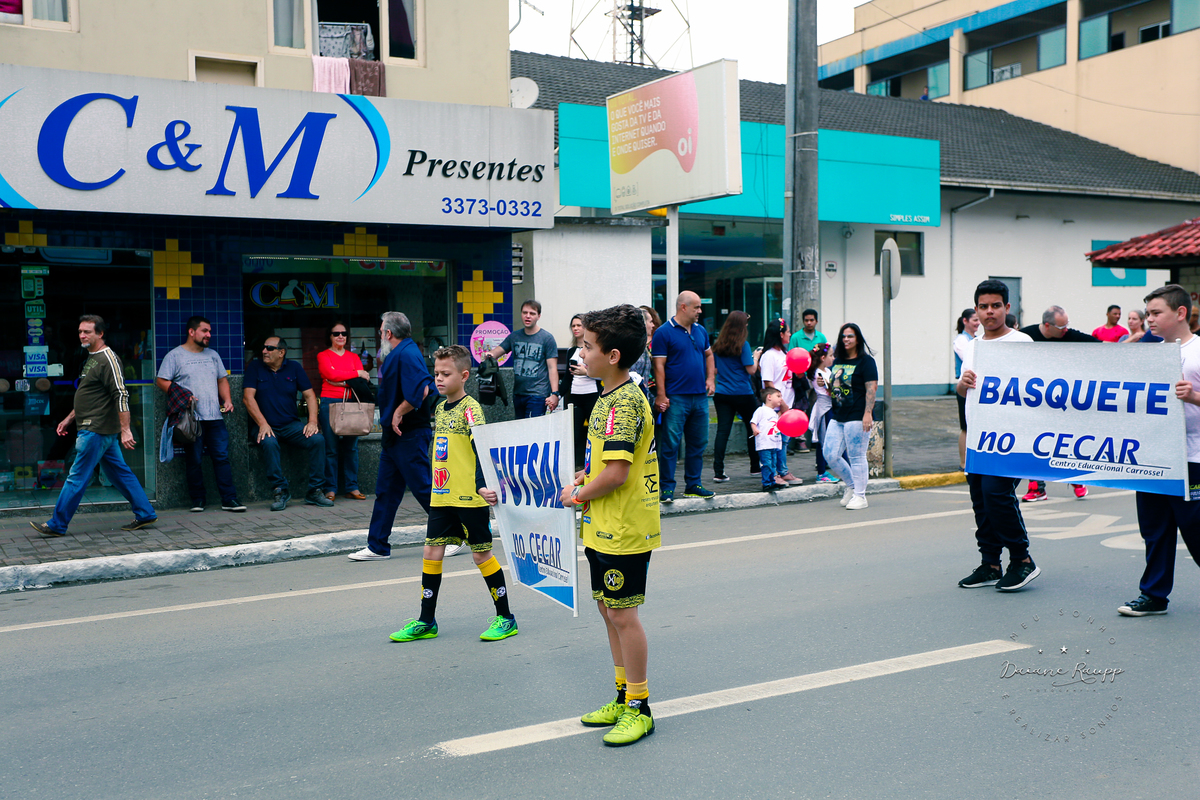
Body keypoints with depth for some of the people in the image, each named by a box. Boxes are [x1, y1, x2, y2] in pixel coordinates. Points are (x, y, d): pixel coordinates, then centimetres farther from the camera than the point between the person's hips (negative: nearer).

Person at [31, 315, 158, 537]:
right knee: (119, 473, 12)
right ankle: (145, 514, 16)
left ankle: (57, 524, 5)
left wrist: (125, 430, -26)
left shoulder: (108, 359, -15)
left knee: (77, 477, -3)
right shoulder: (91, 359, 16)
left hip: (97, 430, -10)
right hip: (94, 429, 10)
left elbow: (121, 396, -22)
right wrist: (69, 419, 26)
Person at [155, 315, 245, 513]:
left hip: (215, 417, 4)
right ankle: (198, 500, 10)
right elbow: (161, 381, -2)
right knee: (194, 460, 0)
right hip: (191, 418, -4)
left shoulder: (213, 355, 19)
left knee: (222, 457, -1)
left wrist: (227, 399, 7)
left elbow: (222, 379, 24)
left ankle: (229, 499, 0)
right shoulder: (175, 355, 3)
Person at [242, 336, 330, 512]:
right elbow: (248, 398, -7)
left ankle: (315, 491, -15)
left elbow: (309, 395, 6)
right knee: (269, 443, -36)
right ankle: (280, 491, -25)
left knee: (317, 440, -23)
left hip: (290, 425, 2)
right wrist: (262, 424, -19)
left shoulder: (294, 367, 9)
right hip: (265, 426, -2)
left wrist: (312, 421, -10)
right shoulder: (254, 368, 3)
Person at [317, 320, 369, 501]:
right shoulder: (323, 355, 7)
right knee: (332, 448, -6)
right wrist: (357, 374, -6)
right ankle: (330, 489, -2)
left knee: (351, 446, 1)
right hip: (330, 403, -3)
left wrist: (342, 381, -12)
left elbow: (362, 378, 4)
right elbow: (332, 374, -10)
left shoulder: (353, 357, 18)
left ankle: (351, 488, 5)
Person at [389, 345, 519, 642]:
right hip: (441, 496, 7)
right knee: (432, 553, 7)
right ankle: (426, 622, 16)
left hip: (469, 498, -7)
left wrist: (481, 486, -36)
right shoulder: (440, 409, 13)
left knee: (482, 553, 1)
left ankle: (505, 618, 14)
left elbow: (481, 450, -22)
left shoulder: (470, 409, -12)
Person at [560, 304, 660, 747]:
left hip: (624, 529, -10)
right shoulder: (610, 398, 11)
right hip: (604, 527, 10)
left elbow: (616, 473, -26)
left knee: (622, 614, 0)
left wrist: (578, 495, -12)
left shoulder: (624, 402, -21)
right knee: (608, 608, 17)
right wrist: (581, 478, 7)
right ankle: (624, 697, 31)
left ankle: (640, 709, 14)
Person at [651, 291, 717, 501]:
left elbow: (708, 355, 26)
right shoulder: (664, 332, -7)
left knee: (698, 442, 11)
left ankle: (693, 484, 21)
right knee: (671, 443, -4)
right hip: (676, 398, -7)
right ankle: (667, 487, 4)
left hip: (700, 396, 7)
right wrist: (661, 395, -14)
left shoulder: (701, 331, 13)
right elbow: (659, 365, -10)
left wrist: (711, 378, 10)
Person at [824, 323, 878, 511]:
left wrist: (868, 413, -20)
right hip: (837, 417, 7)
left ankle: (860, 496, 8)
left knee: (856, 457, -3)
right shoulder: (837, 361, 16)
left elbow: (871, 388, -12)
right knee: (830, 455, 4)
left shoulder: (866, 361, -5)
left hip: (857, 417, -7)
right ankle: (851, 485, 24)